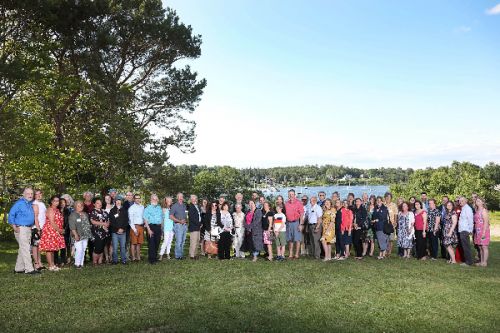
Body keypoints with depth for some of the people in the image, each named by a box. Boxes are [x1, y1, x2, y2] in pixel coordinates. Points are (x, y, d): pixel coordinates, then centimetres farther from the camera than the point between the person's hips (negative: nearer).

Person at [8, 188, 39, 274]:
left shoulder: (30, 204, 13)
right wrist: (15, 228, -13)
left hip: (29, 229, 8)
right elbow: (11, 215, -10)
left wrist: (32, 226, 15)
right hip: (21, 229, -8)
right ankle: (29, 269, -8)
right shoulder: (19, 203, -9)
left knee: (22, 249, 13)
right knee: (25, 249, -9)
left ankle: (19, 268, 21)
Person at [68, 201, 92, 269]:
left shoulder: (85, 214, 16)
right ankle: (77, 263, 1)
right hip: (78, 236, -6)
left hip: (86, 235, 6)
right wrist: (75, 235, -18)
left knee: (83, 250, 8)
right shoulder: (73, 215, -4)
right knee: (79, 250, -12)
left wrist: (89, 234, 15)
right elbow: (72, 227, -11)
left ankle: (81, 263, 15)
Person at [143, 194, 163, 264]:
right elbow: (145, 220, -7)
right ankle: (151, 259, 2)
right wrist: (149, 229, -15)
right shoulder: (148, 208, -2)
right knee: (151, 243, -5)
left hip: (158, 227, 5)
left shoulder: (160, 208, 14)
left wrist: (161, 228, 12)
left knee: (157, 243, 9)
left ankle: (155, 257, 19)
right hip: (151, 226, -5)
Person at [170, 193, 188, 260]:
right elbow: (171, 216, -8)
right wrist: (179, 221, -14)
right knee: (179, 241, -8)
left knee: (183, 241, 9)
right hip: (178, 225, -6)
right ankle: (178, 256, -1)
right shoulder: (174, 206, -2)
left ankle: (181, 254, 18)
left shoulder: (184, 206, 14)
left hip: (184, 225, 6)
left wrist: (186, 220, 6)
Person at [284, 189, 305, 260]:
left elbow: (301, 214, -6)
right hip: (288, 223, 4)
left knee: (297, 239, -2)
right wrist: (285, 223, 6)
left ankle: (297, 254, 6)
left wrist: (301, 224, -12)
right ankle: (290, 254, 16)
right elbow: (285, 213, 13)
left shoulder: (298, 203, -4)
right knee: (290, 240, 9)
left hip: (296, 222, -4)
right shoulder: (286, 203, 9)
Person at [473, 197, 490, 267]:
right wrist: (474, 231, 11)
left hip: (483, 231, -8)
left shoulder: (484, 210, -8)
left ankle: (485, 262, -1)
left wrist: (484, 232, -18)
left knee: (484, 247, -5)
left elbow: (486, 222, -13)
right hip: (477, 231, 8)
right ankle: (481, 261, 15)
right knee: (480, 247, 10)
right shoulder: (477, 211, 15)